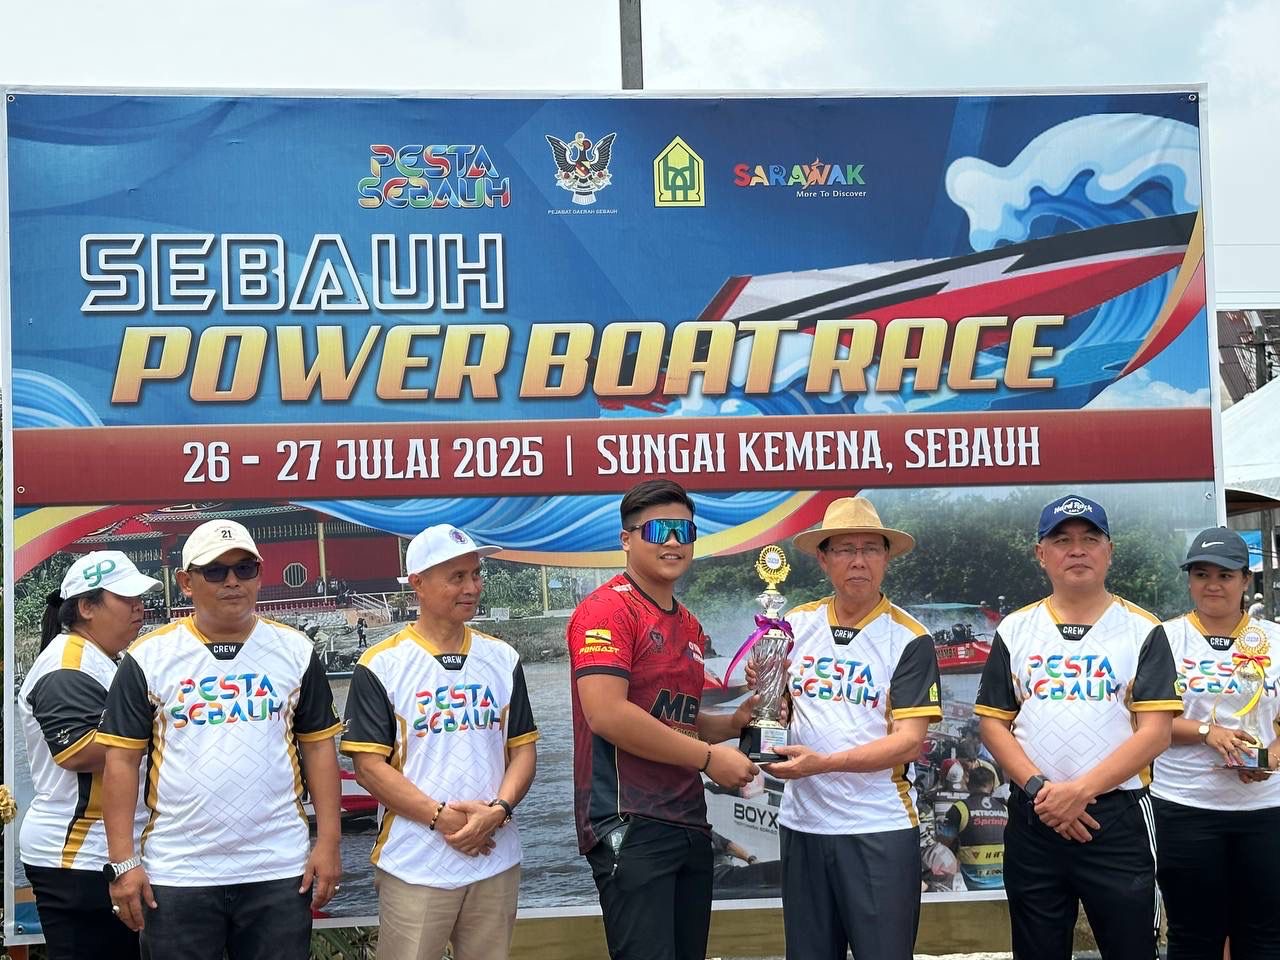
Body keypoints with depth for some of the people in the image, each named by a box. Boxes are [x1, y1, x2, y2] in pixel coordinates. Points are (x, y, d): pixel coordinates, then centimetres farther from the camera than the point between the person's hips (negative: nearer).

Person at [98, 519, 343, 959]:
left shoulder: (296, 651, 3)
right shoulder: (148, 658, -1)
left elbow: (318, 746, 6)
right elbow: (122, 760, -1)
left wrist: (328, 843, -1)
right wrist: (123, 861, -6)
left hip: (281, 869, 1)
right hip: (176, 873, -1)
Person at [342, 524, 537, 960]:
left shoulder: (503, 659, 8)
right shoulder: (381, 666, -5)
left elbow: (523, 748, 8)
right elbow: (370, 766, -7)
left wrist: (498, 810, -10)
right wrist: (441, 816, -16)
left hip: (497, 860, 4)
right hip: (414, 868, -4)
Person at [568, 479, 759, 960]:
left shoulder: (689, 626, 17)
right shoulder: (607, 609, -10)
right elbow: (606, 714, -21)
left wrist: (735, 722, 6)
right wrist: (708, 757, -15)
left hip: (689, 824, 9)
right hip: (629, 826, -9)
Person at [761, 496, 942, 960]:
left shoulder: (909, 639, -7)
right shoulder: (796, 624, 4)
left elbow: (909, 741, -13)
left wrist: (823, 762, -23)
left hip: (881, 829, -4)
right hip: (802, 822, 4)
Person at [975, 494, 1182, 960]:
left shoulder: (1142, 631, 0)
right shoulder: (1015, 630, 7)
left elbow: (1155, 731, -8)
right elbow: (994, 724, 5)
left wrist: (1081, 790, -17)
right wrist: (1039, 788, -11)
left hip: (1117, 818, -2)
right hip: (1032, 819, 2)